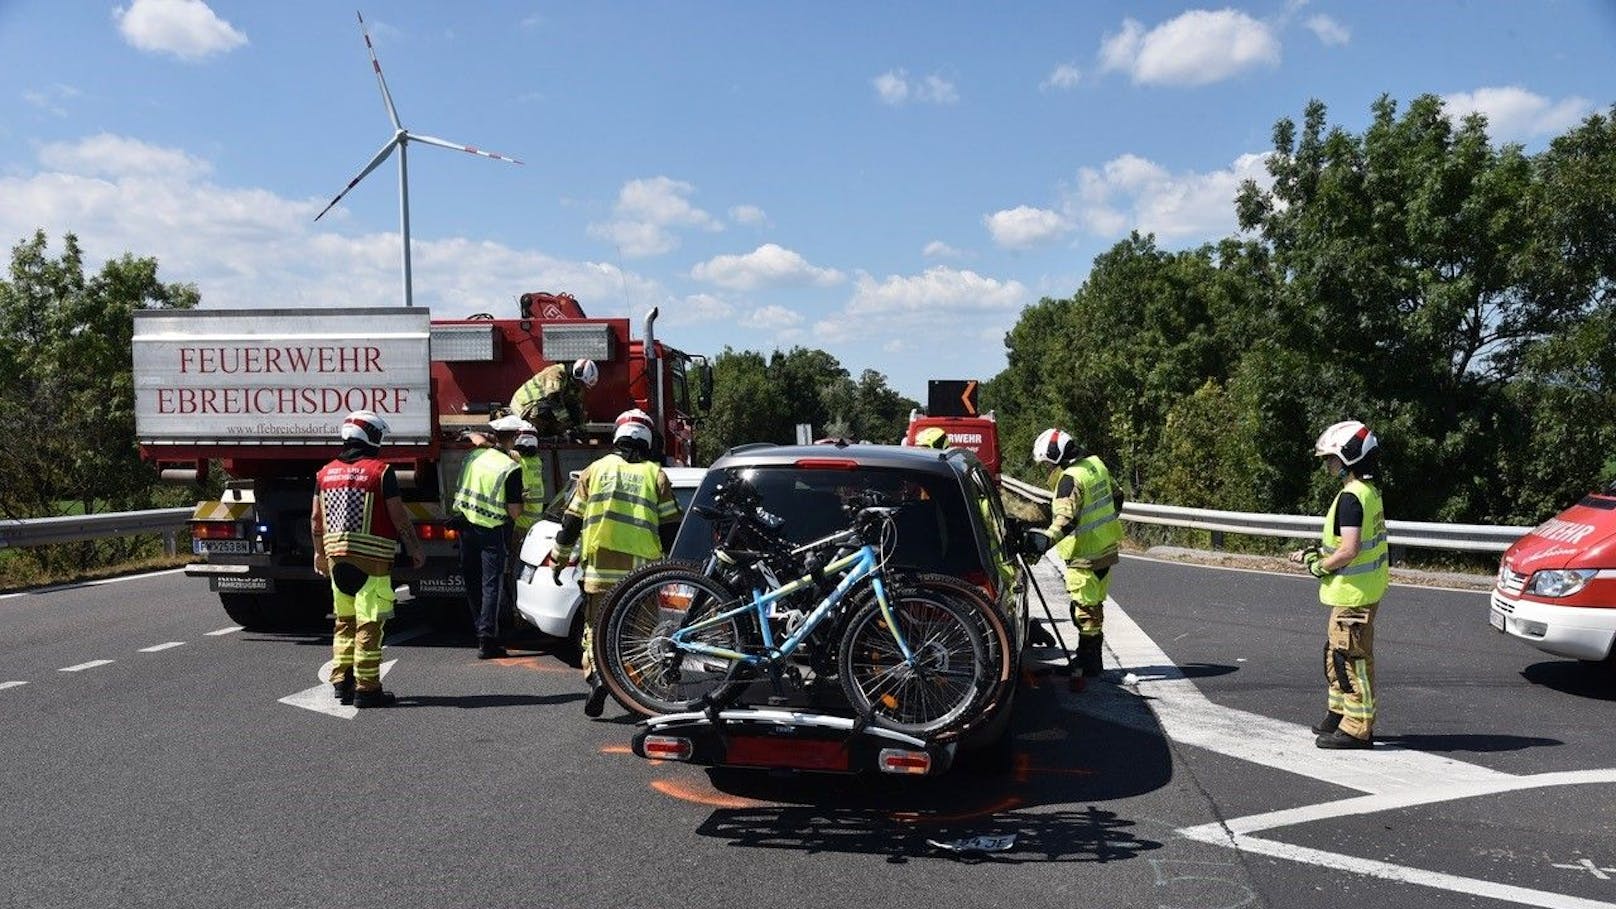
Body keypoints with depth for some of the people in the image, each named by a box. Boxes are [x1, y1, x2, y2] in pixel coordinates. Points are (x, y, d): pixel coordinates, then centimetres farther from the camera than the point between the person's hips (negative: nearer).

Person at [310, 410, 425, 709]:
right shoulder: (380, 471, -9)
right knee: (369, 624, -3)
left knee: (344, 621, 17)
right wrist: (415, 549, 2)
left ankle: (341, 681, 21)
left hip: (336, 555, 6)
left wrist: (320, 553, 24)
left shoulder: (326, 472, 9)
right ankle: (366, 688, -1)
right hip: (371, 559, -6)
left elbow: (316, 519, 12)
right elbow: (399, 517, -9)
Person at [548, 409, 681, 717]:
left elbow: (571, 521, 7)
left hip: (600, 569, 0)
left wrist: (558, 560, 18)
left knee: (596, 628, 8)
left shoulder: (596, 470, 7)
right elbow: (670, 528, 3)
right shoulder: (656, 474, 5)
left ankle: (596, 674, -14)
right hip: (642, 571, 0)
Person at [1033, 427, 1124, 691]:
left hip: (1085, 557, -10)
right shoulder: (1096, 464, 7)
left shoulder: (1070, 479, -21)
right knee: (1095, 606, 18)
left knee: (1085, 612, -5)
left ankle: (1086, 667, -1)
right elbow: (1117, 496, 20)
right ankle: (1093, 661, 28)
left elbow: (1066, 519, -32)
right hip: (1106, 549, 10)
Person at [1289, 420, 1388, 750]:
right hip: (1366, 586, 10)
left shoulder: (1350, 498, -21)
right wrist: (1317, 552, 14)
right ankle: (1340, 713, 30)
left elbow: (1349, 550, -26)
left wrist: (1319, 566, -11)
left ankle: (1357, 728, 4)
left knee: (1351, 657, -3)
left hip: (1353, 591, -10)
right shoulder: (1370, 492, 11)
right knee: (1337, 652, 19)